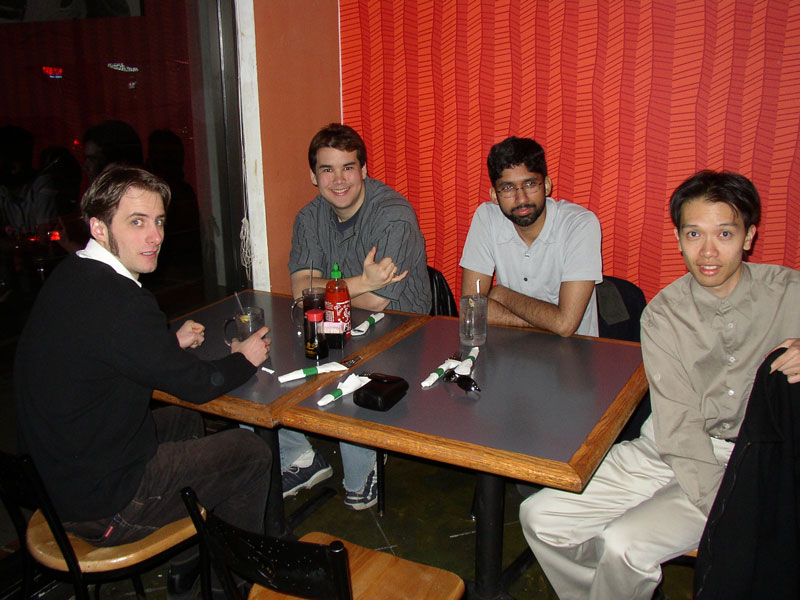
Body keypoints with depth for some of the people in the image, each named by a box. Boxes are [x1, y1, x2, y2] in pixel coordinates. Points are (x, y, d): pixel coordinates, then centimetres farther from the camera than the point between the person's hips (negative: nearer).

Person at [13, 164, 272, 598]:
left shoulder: (70, 277, 0)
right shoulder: (116, 299, -30)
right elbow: (195, 384, -19)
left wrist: (170, 342, 10)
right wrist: (244, 359, -1)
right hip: (102, 505, -10)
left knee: (188, 421, 29)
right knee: (250, 451, 3)